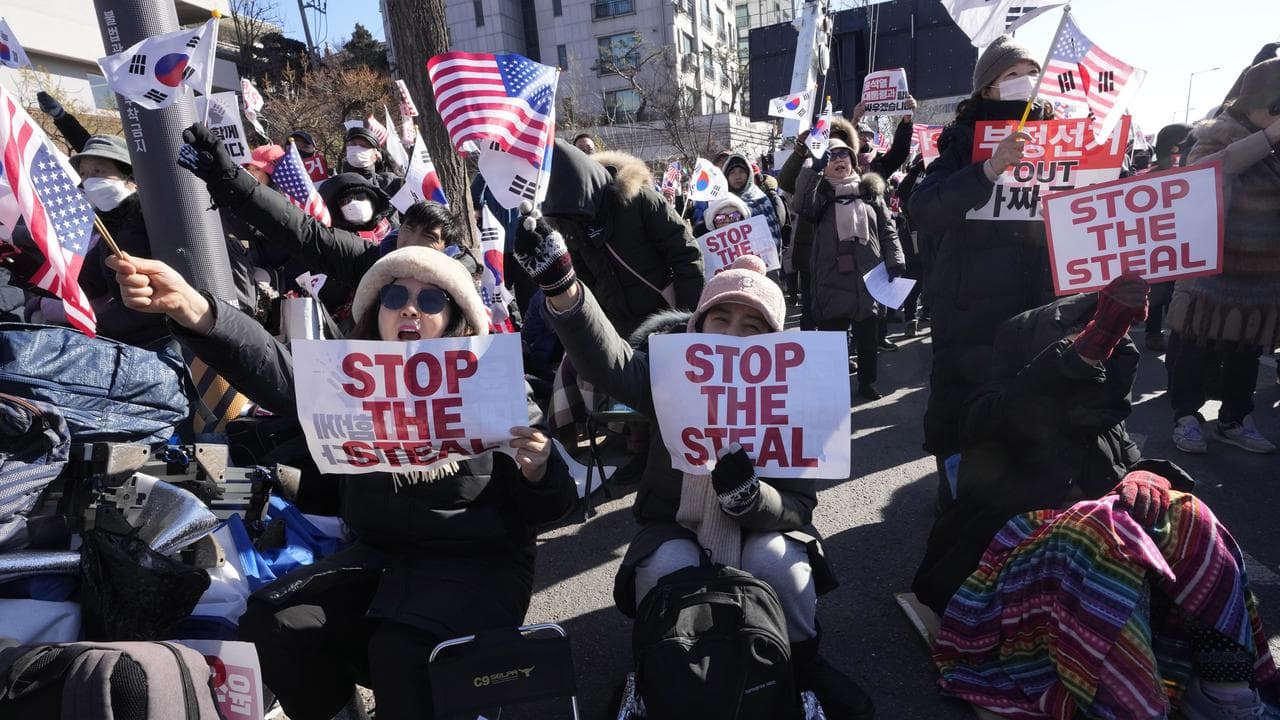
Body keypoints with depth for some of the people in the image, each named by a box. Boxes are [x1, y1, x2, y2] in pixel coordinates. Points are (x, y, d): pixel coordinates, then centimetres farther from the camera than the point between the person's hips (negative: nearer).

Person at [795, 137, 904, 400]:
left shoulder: (870, 189, 12)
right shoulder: (820, 191, 5)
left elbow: (887, 229, 12)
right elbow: (803, 207, -19)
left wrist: (894, 260, 2)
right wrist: (814, 169, -25)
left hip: (868, 275, 3)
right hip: (832, 277, -3)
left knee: (867, 335, 12)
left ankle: (867, 383, 27)